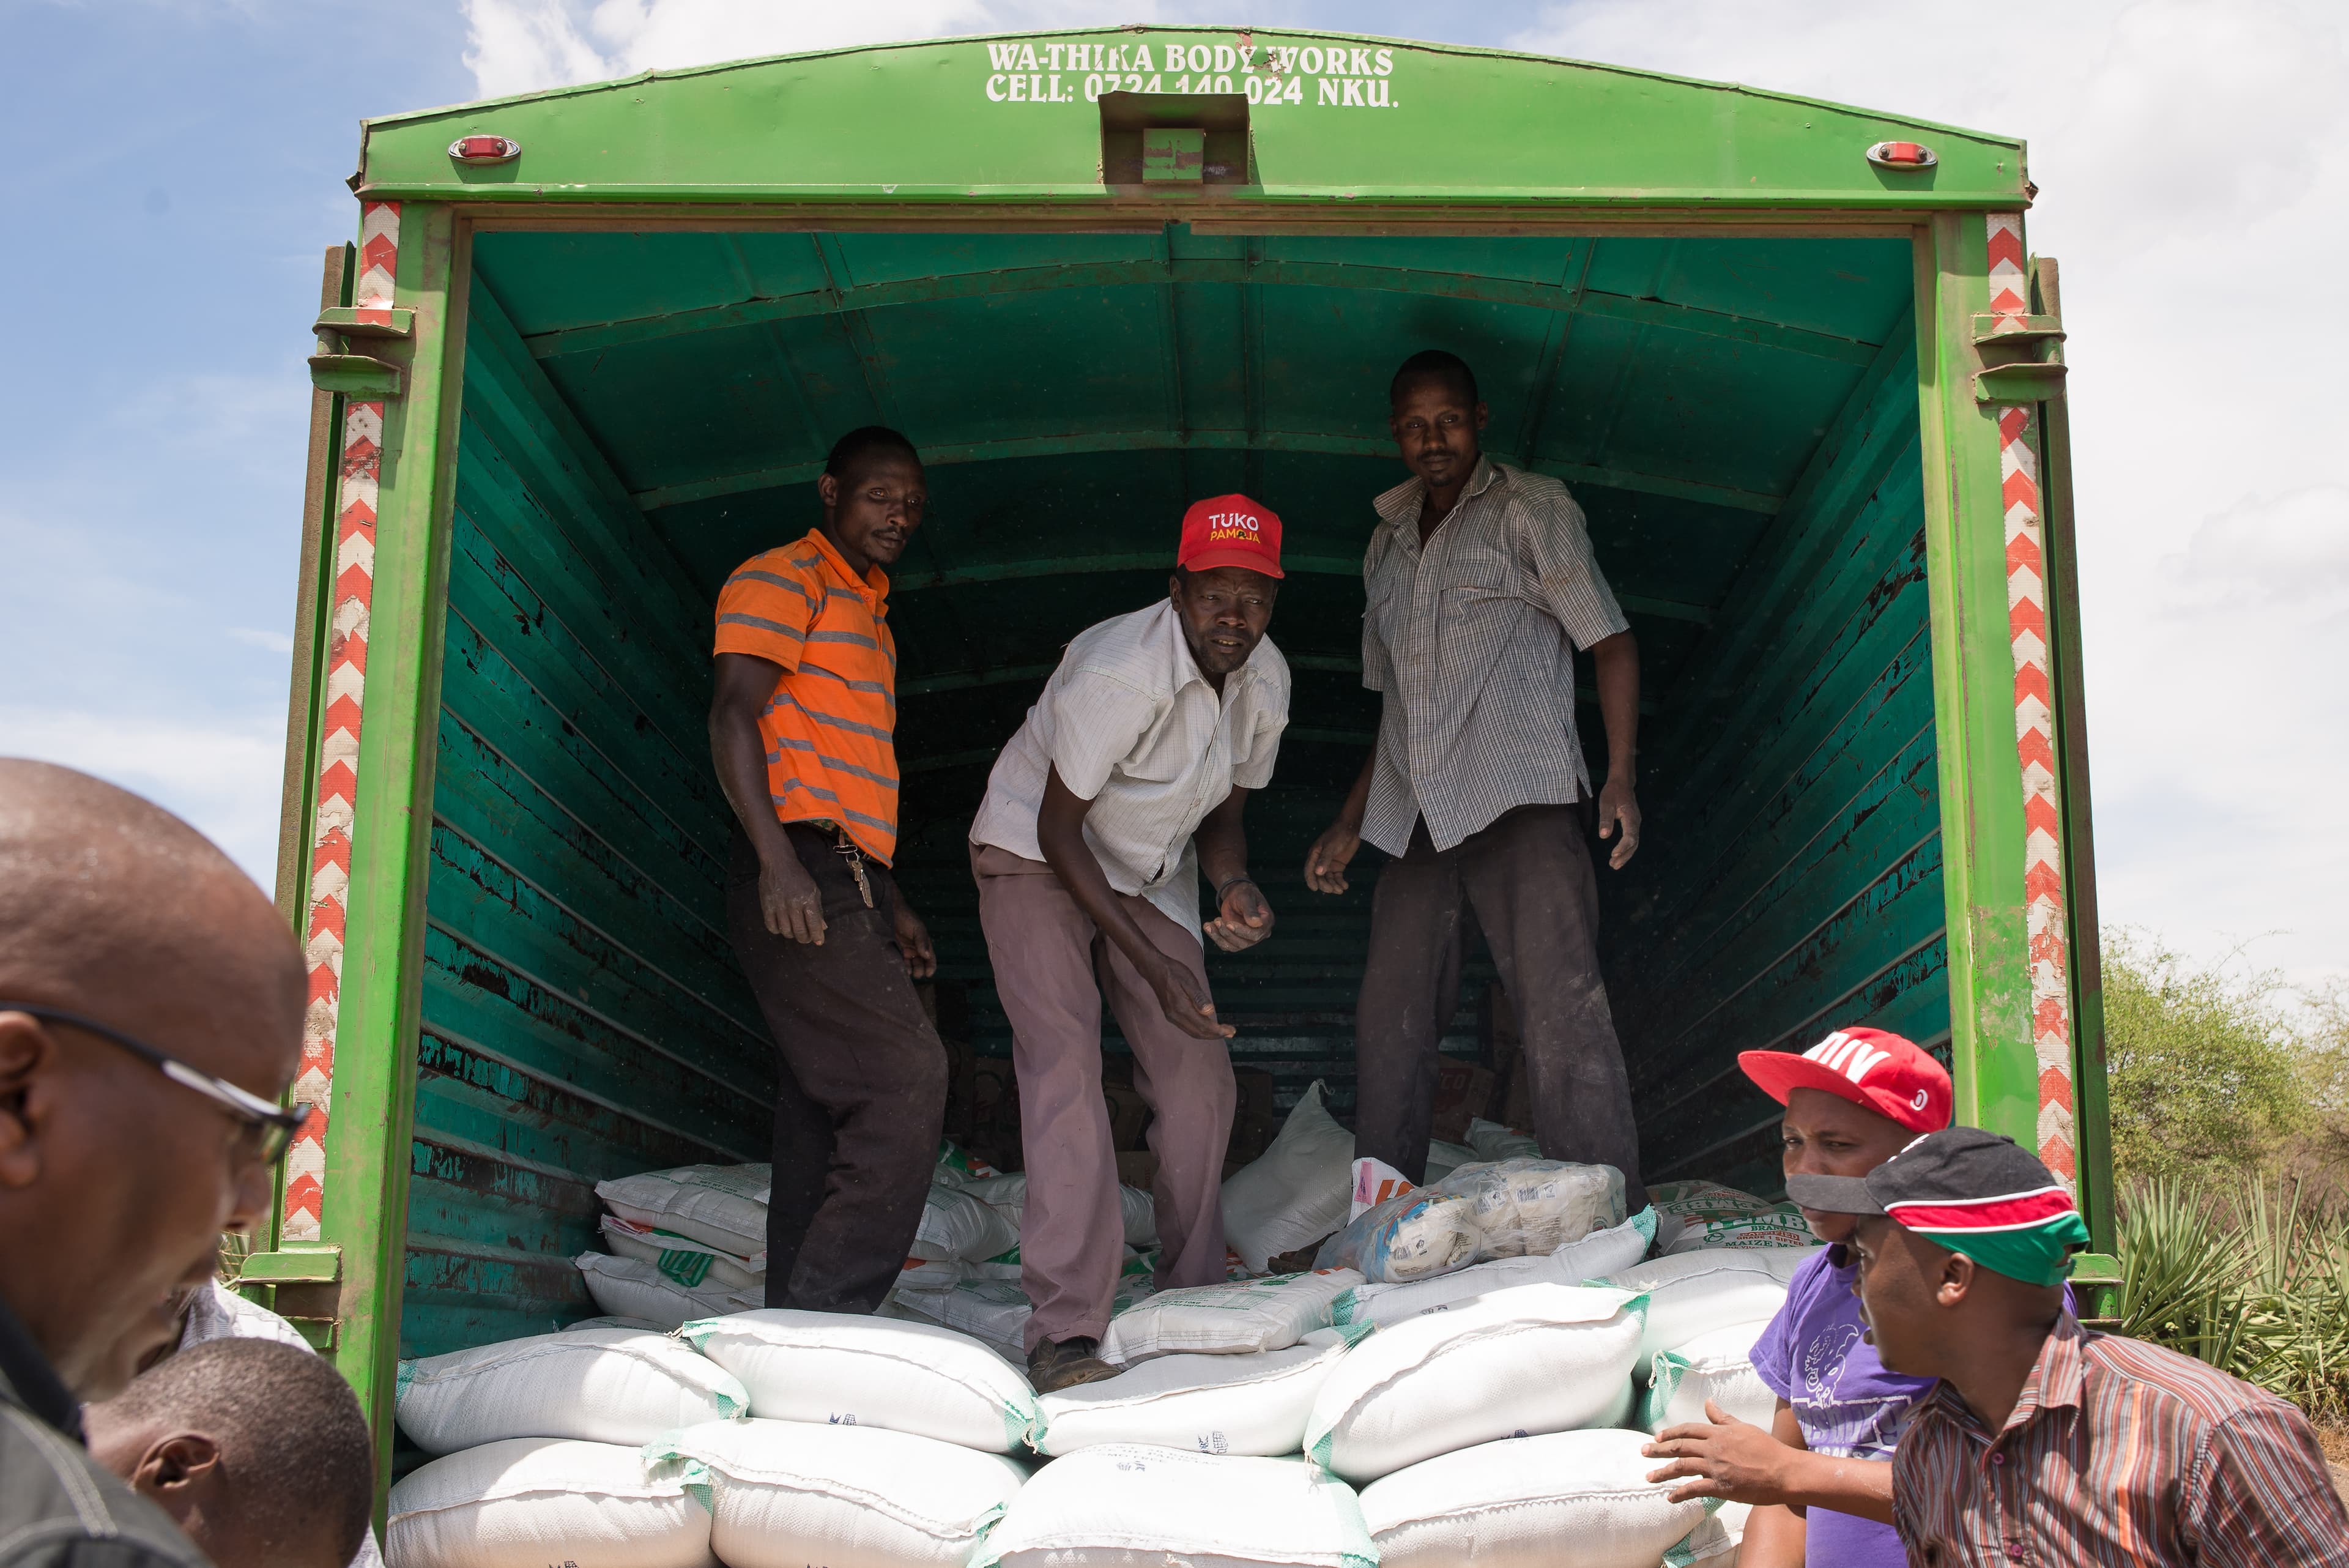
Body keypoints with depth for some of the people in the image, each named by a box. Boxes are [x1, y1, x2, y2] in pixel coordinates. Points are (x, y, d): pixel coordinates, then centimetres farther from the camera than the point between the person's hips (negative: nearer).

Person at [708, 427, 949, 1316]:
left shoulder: (868, 613, 29)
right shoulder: (784, 579, 1)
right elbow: (733, 716, -12)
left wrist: (891, 906, 26)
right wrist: (776, 863, -23)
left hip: (848, 884, 9)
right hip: (799, 874, -9)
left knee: (825, 1115, 6)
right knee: (906, 1077, -20)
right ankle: (824, 1318, -19)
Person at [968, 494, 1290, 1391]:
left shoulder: (1267, 681, -9)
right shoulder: (1121, 671, -31)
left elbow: (1223, 812, 3)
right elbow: (1057, 830, -25)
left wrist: (1235, 890, -21)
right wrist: (1154, 966, -29)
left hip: (1149, 873, 7)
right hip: (1035, 855, -6)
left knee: (1200, 1079, 0)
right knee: (1065, 1064, -22)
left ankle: (1193, 1304, 16)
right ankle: (1066, 1332, -25)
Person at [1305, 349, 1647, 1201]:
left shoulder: (1530, 510, 6)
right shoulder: (1388, 543, 23)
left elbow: (1609, 641, 0)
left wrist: (1619, 778, -13)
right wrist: (1350, 823, 23)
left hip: (1520, 804, -6)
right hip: (1414, 819, 6)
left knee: (1562, 1011, -15)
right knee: (1388, 1025, 3)